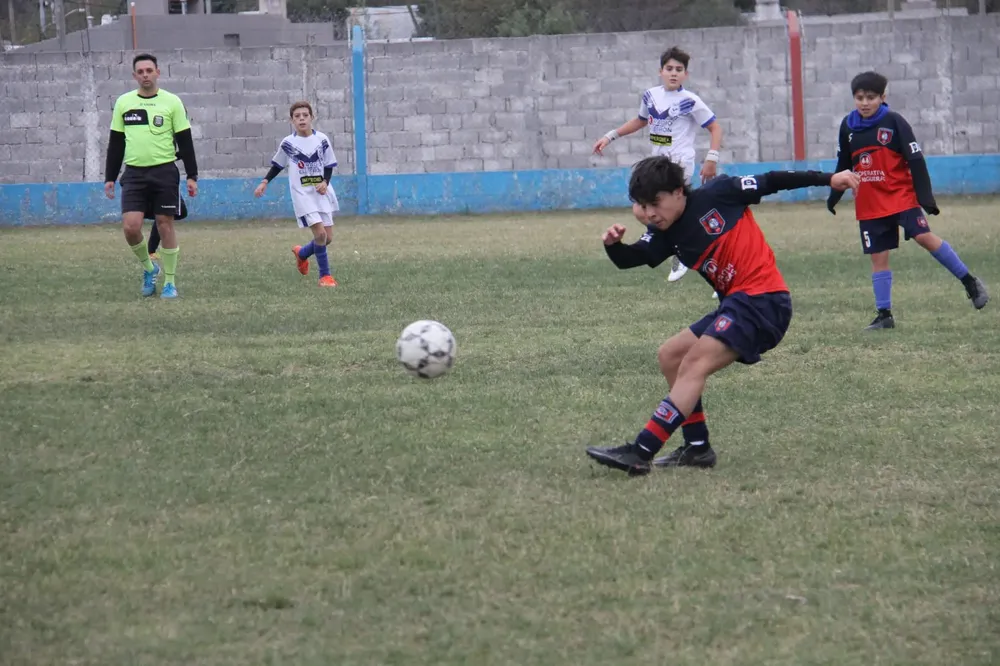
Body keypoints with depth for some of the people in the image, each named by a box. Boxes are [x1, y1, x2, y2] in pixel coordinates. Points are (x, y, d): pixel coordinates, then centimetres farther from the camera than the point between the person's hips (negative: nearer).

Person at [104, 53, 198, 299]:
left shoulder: (172, 102, 0)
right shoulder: (123, 103, 8)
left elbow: (185, 141, 1)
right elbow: (115, 144, 12)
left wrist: (192, 176, -5)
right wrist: (110, 177, 8)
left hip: (164, 172, -2)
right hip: (134, 174, 2)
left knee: (165, 225, 0)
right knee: (130, 227, -10)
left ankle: (169, 282, 11)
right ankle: (148, 267, 17)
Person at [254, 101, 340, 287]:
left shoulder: (322, 140, -1)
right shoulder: (288, 143, -3)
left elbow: (329, 166, 5)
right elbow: (277, 165, 11)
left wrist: (325, 182, -13)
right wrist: (264, 182, 2)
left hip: (322, 193, 3)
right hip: (302, 195, -3)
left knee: (328, 237, 6)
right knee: (320, 233, -18)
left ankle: (302, 253, 37)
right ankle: (325, 275, -5)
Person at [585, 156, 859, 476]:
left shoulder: (716, 195, -7)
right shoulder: (666, 233, 10)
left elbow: (771, 182, 0)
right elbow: (630, 259, -1)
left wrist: (829, 179, 1)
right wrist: (614, 244, -24)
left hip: (763, 299, -9)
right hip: (735, 304, 9)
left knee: (694, 365, -18)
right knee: (670, 356, 13)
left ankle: (639, 452, -26)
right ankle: (697, 447, 17)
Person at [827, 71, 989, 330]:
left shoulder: (894, 122, -8)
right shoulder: (848, 126, 4)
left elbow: (916, 160, -9)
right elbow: (843, 164, 19)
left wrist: (926, 197, -14)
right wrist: (834, 196, 24)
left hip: (901, 195, -4)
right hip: (869, 205, 4)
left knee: (924, 237, -19)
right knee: (878, 258, 4)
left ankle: (970, 282, -7)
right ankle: (884, 315, 11)